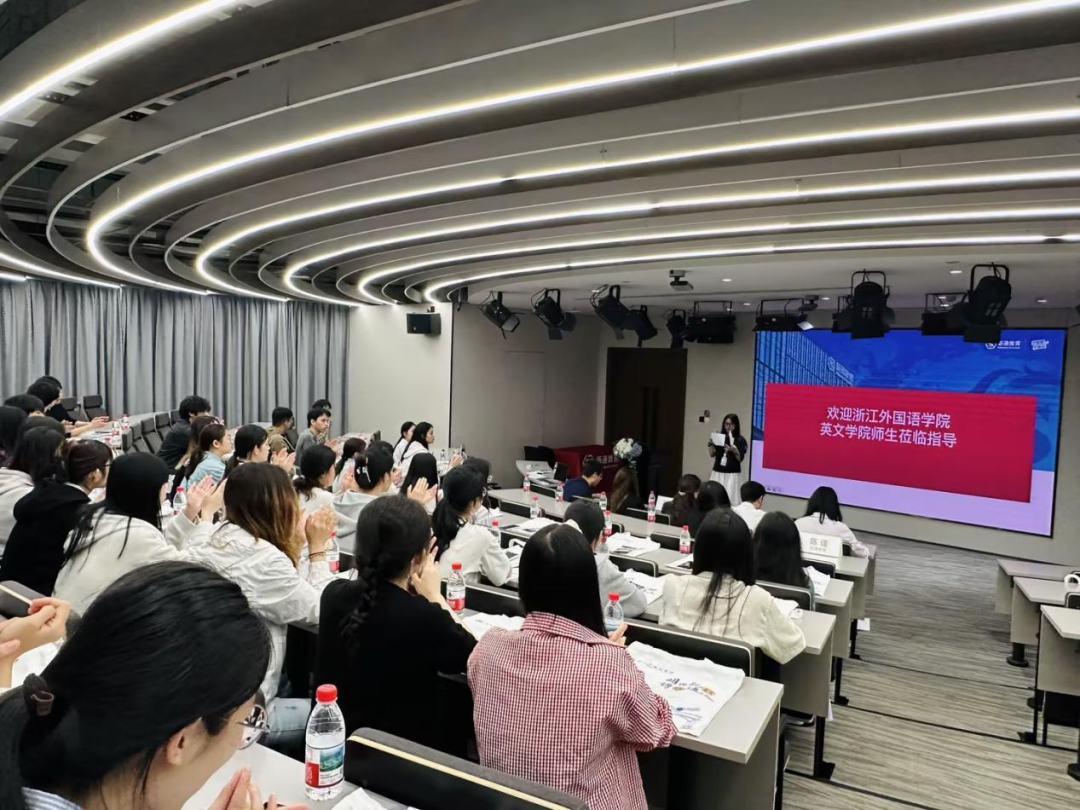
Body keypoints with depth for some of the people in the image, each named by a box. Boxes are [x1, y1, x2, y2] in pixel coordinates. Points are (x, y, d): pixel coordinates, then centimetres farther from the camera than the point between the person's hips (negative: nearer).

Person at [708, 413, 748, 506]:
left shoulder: (740, 440, -3)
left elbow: (740, 458, -8)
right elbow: (712, 454, 6)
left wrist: (734, 451, -26)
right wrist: (711, 444, -11)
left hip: (732, 475, -4)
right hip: (718, 473, 4)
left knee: (729, 500, -9)